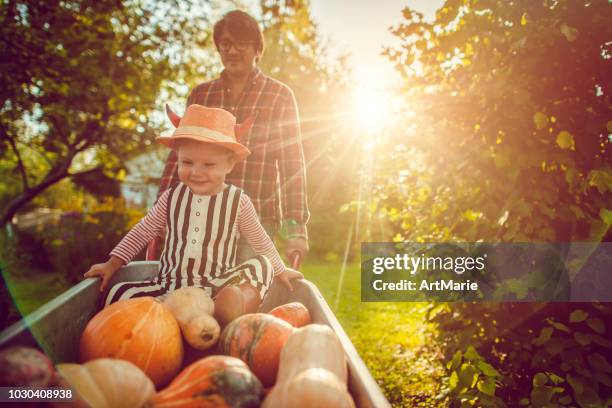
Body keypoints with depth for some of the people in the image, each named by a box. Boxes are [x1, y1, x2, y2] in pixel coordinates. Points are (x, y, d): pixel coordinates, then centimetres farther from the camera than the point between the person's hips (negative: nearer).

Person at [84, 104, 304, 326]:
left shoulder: (238, 202, -1)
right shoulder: (172, 197, 3)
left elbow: (260, 241, 14)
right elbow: (142, 231, 15)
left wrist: (279, 270, 22)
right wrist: (112, 264, 11)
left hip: (217, 287, -2)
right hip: (169, 284, 2)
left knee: (260, 265, -29)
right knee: (117, 294, -22)